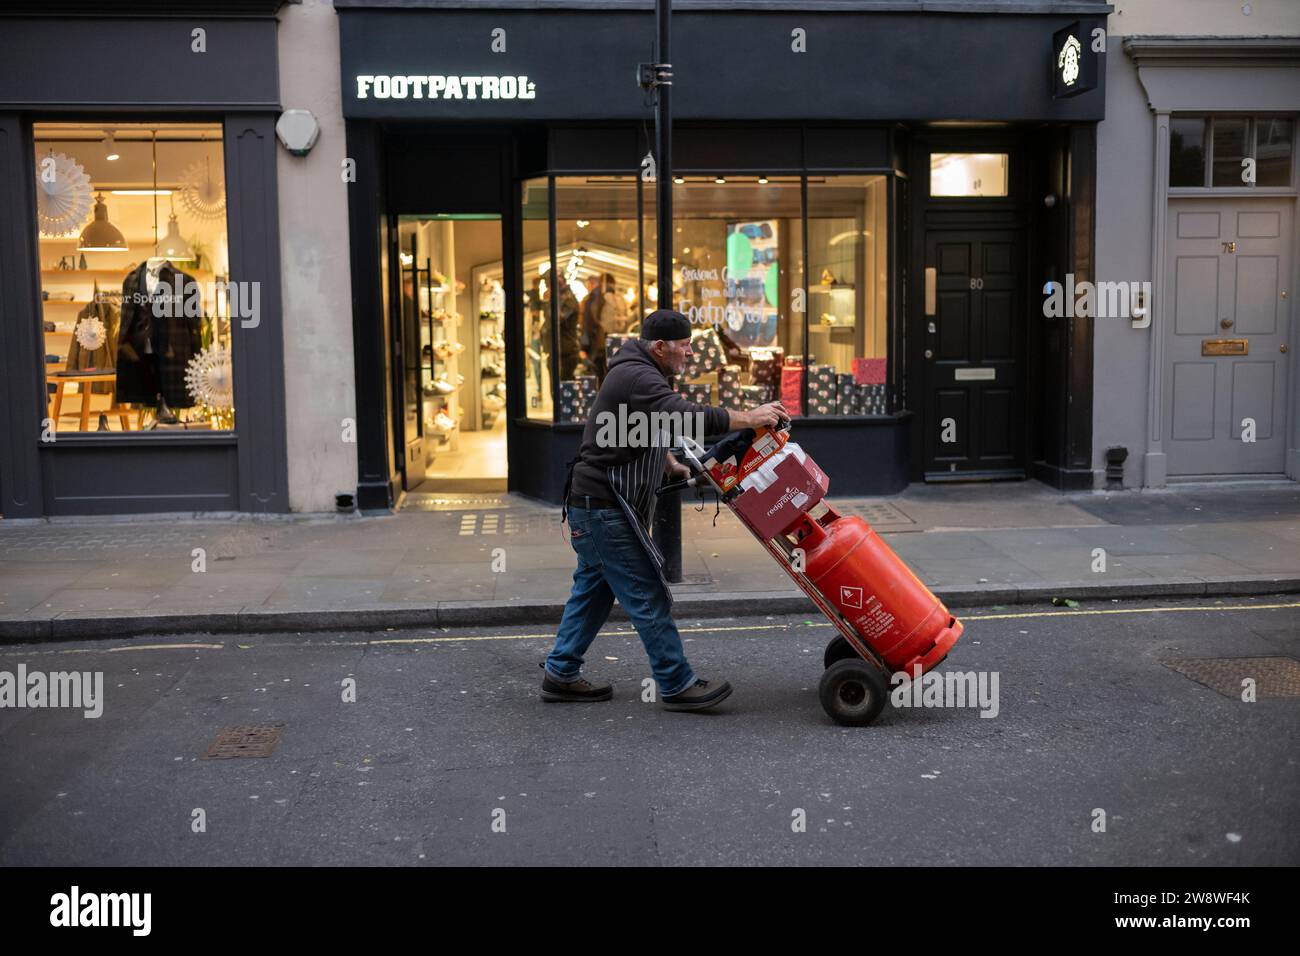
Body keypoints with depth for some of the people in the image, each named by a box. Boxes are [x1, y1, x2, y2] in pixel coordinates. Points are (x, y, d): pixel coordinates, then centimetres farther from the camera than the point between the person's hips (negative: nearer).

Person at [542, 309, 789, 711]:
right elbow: (685, 417, -33)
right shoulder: (636, 378, -19)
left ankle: (560, 674, 23)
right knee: (647, 596, -6)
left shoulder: (639, 373, 16)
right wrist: (748, 418, -29)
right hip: (603, 507, -11)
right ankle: (677, 686, 0)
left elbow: (651, 434, 29)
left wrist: (672, 465, 16)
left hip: (597, 505, 11)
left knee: (593, 589, 16)